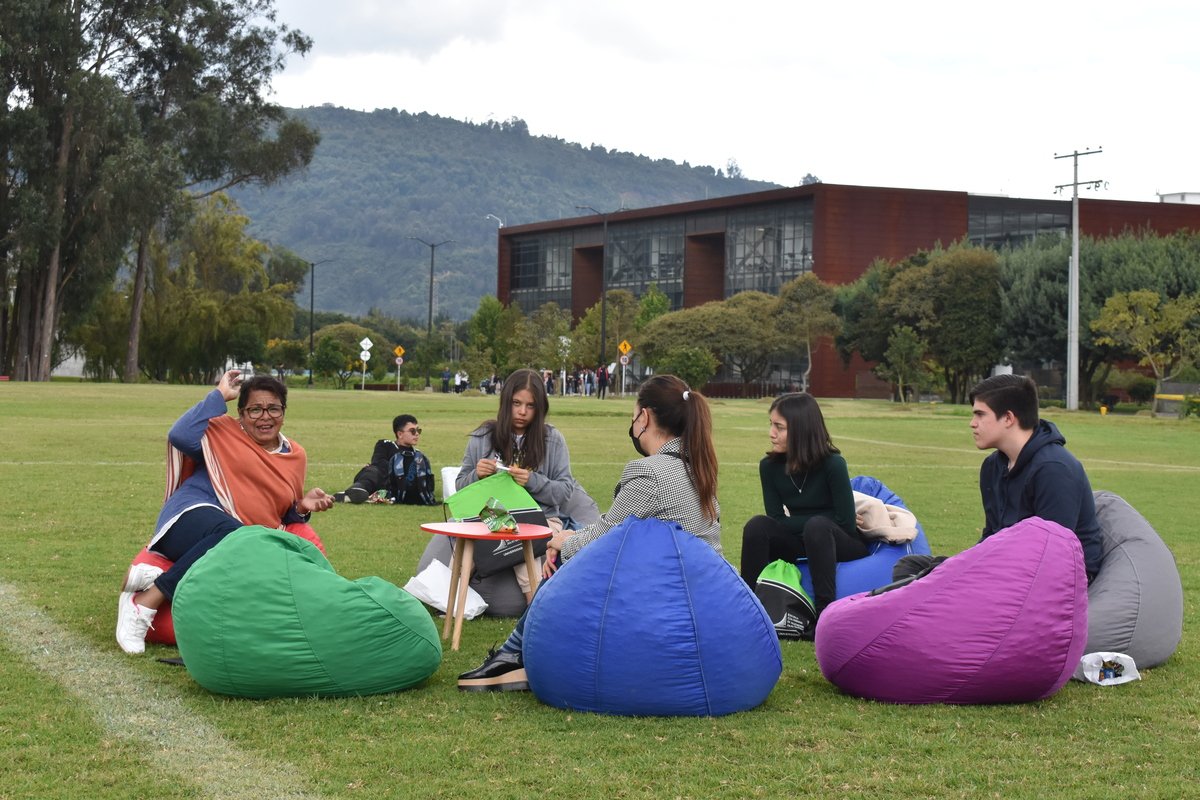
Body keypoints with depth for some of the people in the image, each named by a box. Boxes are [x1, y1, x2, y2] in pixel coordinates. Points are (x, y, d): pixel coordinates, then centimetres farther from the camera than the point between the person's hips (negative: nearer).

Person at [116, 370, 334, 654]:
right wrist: (220, 394, -4)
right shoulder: (226, 433, 8)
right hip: (195, 517, -4)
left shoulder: (296, 456, 21)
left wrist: (302, 507, 5)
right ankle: (147, 601, -33)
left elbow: (286, 517, 28)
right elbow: (181, 436, -13)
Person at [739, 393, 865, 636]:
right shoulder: (770, 466, -9)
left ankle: (825, 610, -38)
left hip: (844, 544, -4)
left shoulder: (832, 464, -21)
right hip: (803, 543, 4)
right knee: (758, 525, -23)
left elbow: (846, 523, -20)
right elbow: (777, 520, -7)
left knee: (817, 526, -36)